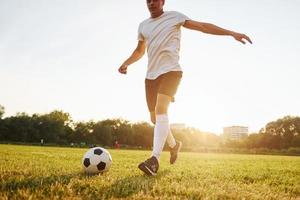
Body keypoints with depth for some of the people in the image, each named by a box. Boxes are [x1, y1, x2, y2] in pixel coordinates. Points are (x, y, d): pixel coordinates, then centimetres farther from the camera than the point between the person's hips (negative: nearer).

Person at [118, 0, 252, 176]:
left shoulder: (174, 16, 4)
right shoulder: (143, 25, 18)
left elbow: (203, 26, -1)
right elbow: (139, 51, 28)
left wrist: (232, 33, -7)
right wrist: (126, 63, 10)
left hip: (171, 70, -6)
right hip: (151, 74, 6)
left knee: (161, 109, -27)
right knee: (155, 117, 10)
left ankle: (155, 160, -32)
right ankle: (174, 145, 36)